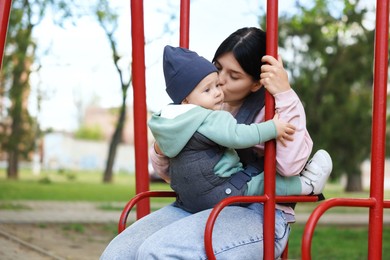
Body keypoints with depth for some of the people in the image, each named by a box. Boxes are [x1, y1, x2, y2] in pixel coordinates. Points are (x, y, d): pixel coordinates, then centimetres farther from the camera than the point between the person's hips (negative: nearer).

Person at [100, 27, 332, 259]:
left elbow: (291, 165, -23)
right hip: (197, 205, 6)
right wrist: (161, 152, -4)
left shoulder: (275, 105, -2)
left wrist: (285, 94, -22)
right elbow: (171, 171, 19)